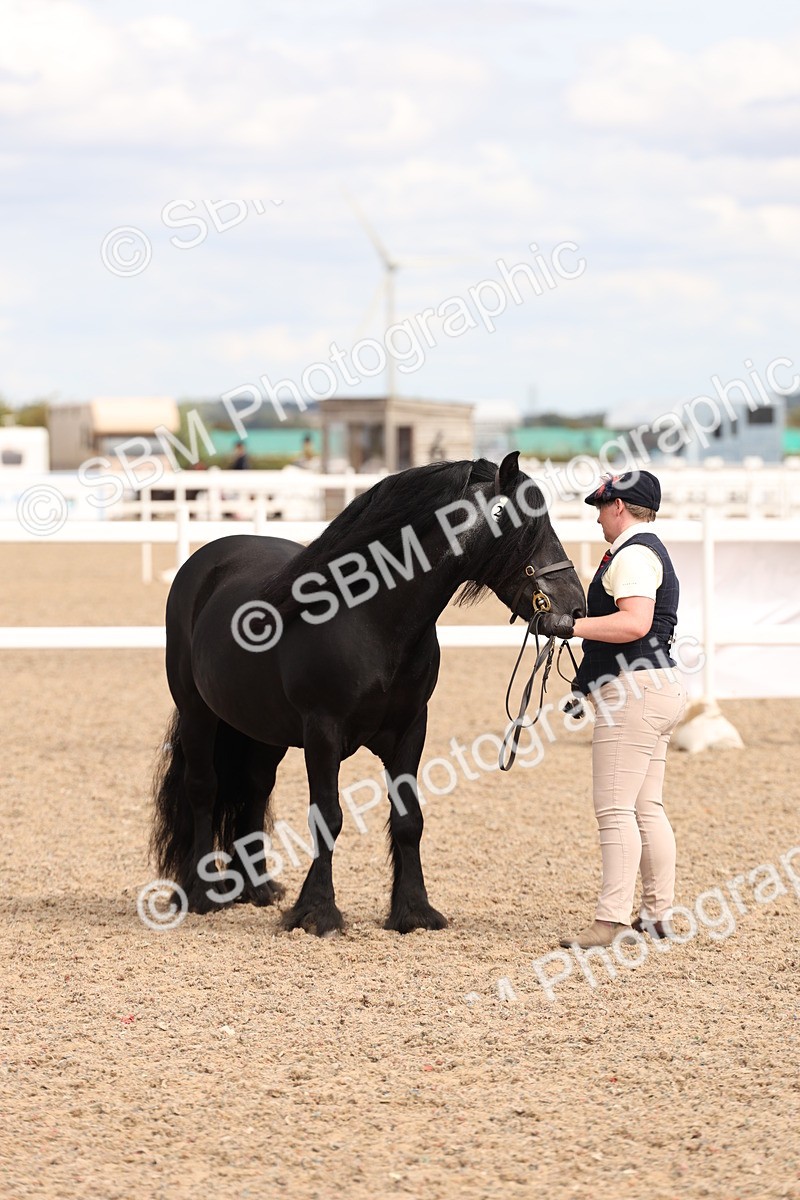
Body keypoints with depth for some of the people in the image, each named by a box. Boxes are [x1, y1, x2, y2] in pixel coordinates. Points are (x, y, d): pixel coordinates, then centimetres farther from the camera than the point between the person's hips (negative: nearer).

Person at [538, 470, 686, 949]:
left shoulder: (632, 554, -12)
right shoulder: (652, 551, 22)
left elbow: (634, 622, -27)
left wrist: (572, 626, -25)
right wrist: (590, 683, 27)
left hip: (635, 692, -11)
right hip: (659, 688, 11)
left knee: (615, 807, -11)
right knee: (648, 807, 13)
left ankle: (613, 919, -14)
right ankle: (659, 912, 17)